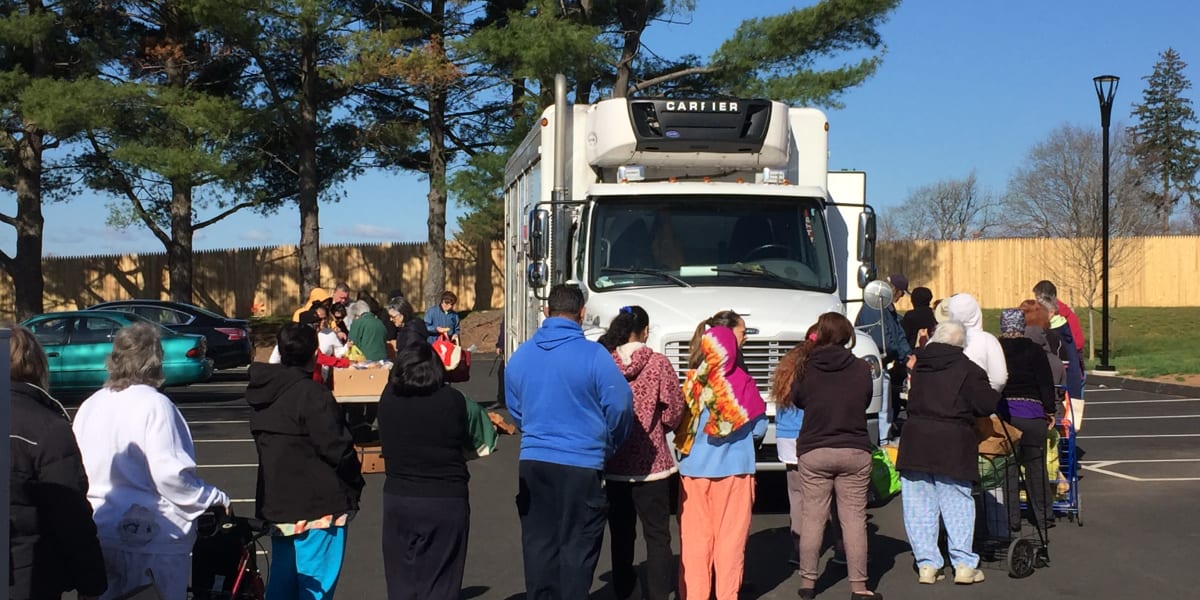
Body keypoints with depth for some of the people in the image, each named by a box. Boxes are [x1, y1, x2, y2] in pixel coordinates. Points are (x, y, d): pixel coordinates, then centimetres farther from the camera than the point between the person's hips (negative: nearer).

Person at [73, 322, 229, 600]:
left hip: (99, 533, 7)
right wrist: (217, 500, -9)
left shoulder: (89, 405, 6)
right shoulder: (154, 405, -15)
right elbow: (170, 474, -21)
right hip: (151, 535, -7)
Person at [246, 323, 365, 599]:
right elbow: (337, 449, -19)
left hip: (276, 502, 8)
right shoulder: (312, 394, -18)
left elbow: (269, 446, 14)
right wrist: (355, 484, -3)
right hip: (319, 505, -8)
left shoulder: (264, 393, 8)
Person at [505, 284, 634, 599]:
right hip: (581, 466, -4)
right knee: (577, 548, 5)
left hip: (532, 463, 5)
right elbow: (620, 405, -9)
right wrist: (607, 446, 9)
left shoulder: (521, 355, 4)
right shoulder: (593, 354, -13)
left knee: (538, 545, 13)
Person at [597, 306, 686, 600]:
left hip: (612, 464, 3)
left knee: (621, 535, 15)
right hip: (650, 463, -3)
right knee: (657, 537, 5)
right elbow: (674, 411, -7)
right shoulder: (658, 363, -9)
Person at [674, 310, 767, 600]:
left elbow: (679, 420, 10)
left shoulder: (694, 376, 3)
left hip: (692, 466, 5)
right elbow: (759, 428, -6)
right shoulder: (739, 379, -11)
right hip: (731, 467, -4)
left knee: (694, 535, 9)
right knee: (730, 536, 5)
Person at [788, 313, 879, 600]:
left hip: (813, 452, 0)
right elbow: (866, 402, 8)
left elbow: (796, 399, 10)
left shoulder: (807, 369, -6)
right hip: (854, 451, 0)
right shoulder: (861, 369, -5)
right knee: (854, 519, 4)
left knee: (811, 518, 7)